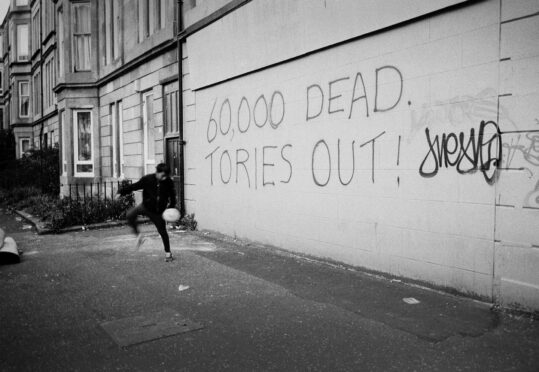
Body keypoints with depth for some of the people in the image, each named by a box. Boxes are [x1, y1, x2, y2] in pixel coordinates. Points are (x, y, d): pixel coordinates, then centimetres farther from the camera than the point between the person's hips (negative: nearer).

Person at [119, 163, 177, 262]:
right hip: (146, 206, 0)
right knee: (130, 215, -27)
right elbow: (134, 186, -9)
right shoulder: (147, 179, -15)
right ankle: (138, 234, -4)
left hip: (158, 211, 0)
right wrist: (121, 192, -16)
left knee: (163, 232, 4)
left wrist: (171, 207, -4)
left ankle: (168, 252, 23)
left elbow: (172, 195, 4)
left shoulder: (168, 182, -11)